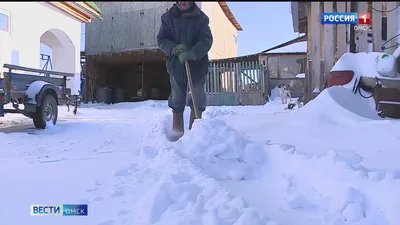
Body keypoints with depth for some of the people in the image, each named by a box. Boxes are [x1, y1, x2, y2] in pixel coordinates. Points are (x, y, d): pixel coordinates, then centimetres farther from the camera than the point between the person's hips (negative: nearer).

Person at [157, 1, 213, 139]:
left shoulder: (200, 18, -3)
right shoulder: (168, 17, 1)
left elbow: (207, 40, -11)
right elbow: (161, 39, 0)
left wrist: (192, 53, -27)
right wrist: (174, 49, -20)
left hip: (197, 65, -1)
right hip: (176, 66, 1)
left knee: (198, 99, 1)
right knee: (177, 100, 8)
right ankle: (177, 133, 19)